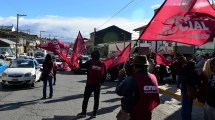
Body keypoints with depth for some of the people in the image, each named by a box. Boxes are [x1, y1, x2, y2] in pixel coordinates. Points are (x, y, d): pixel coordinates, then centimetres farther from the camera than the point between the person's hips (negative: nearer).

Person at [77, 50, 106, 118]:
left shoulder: (90, 62, -9)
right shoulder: (102, 64, -1)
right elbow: (104, 75, 1)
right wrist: (101, 82, 11)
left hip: (90, 84, -2)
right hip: (98, 84, 2)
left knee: (86, 98, 10)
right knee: (96, 99, 12)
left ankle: (84, 112, 15)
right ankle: (94, 113, 14)